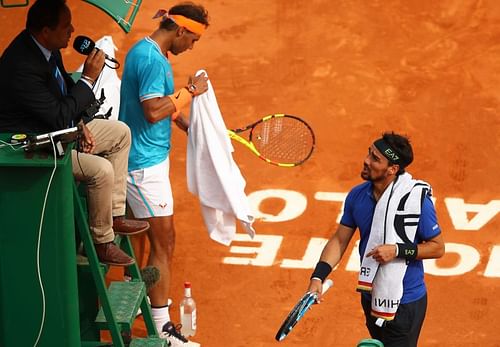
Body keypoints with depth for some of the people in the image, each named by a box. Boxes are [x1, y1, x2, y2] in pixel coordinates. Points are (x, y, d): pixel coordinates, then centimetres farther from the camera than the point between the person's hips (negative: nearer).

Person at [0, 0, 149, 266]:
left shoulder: (44, 46, -3)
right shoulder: (22, 67, -32)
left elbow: (64, 88, 14)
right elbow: (60, 116, -28)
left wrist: (80, 124, 0)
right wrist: (88, 78, -23)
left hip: (59, 131, 10)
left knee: (121, 132, 10)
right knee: (101, 169, -24)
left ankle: (115, 214, 13)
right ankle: (102, 242, -4)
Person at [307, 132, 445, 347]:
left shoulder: (417, 199, -18)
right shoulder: (356, 196, -3)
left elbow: (437, 248, -12)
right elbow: (339, 240, 2)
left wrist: (397, 250, -25)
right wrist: (318, 277, -11)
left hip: (405, 303, -6)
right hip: (371, 298, 6)